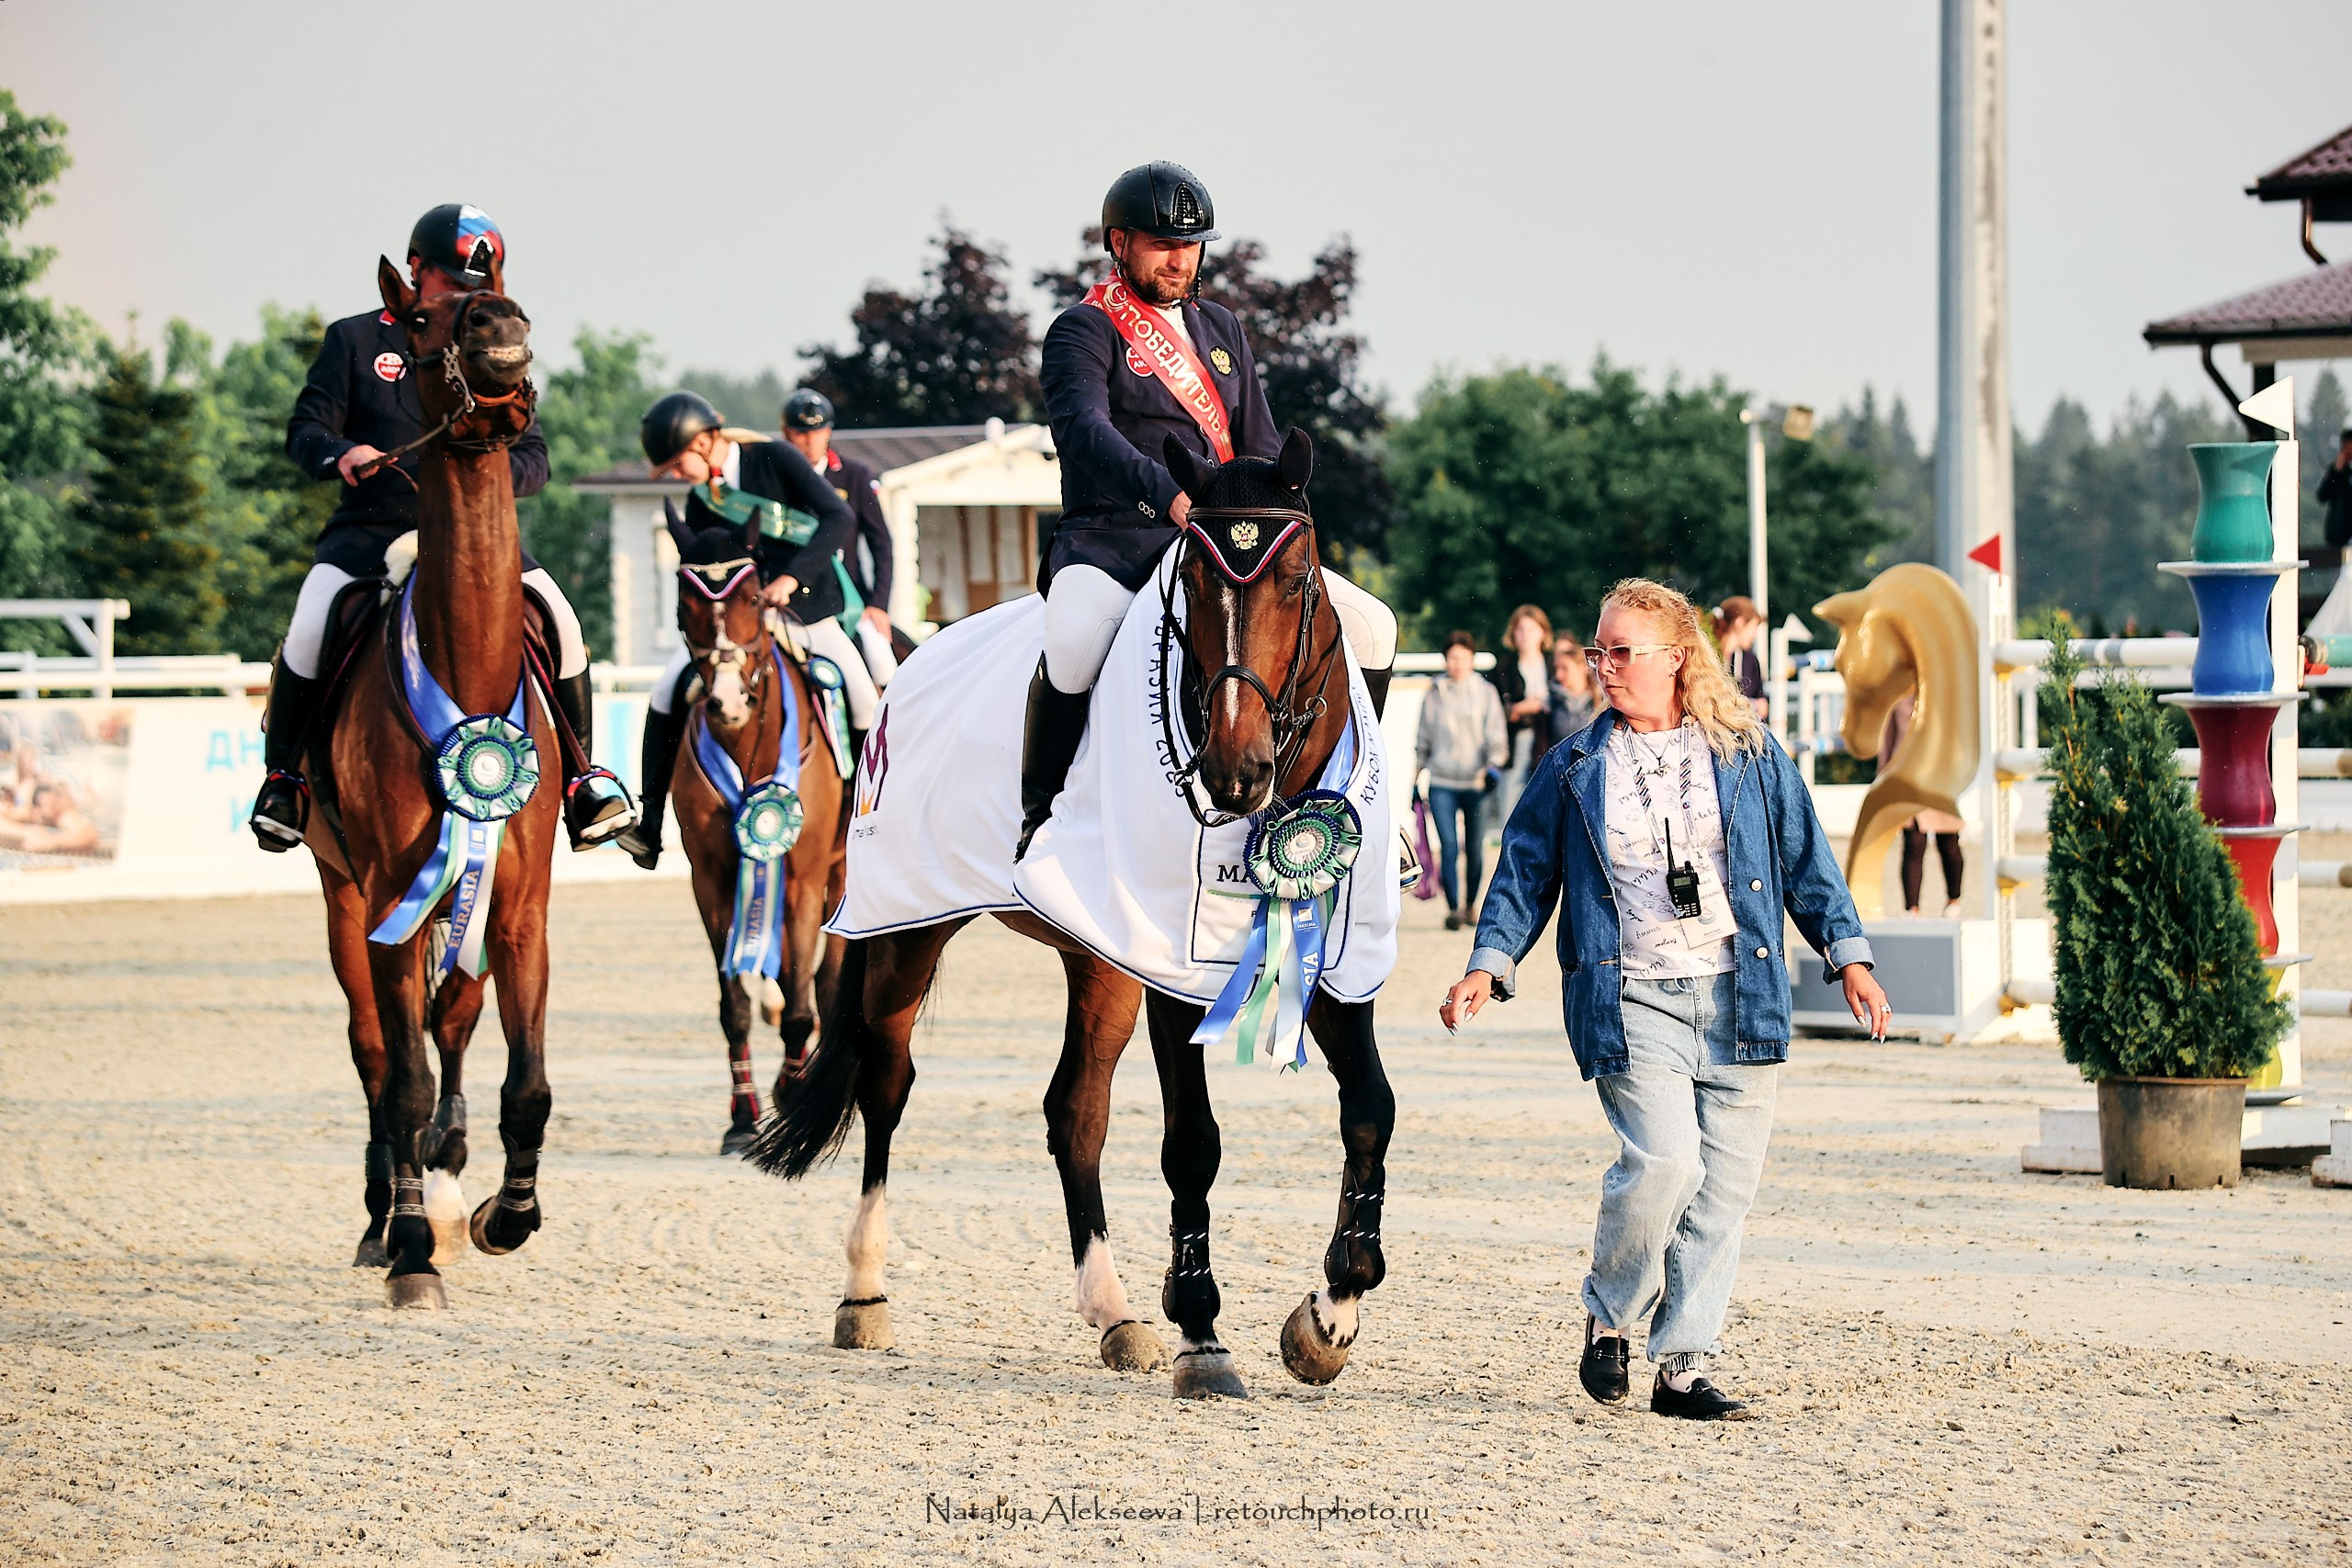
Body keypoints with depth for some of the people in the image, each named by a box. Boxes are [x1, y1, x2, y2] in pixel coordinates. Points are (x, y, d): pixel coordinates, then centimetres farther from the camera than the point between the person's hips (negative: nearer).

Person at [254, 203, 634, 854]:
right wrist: (341, 454, -21)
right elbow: (306, 430, 3)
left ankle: (580, 775, 0)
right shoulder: (356, 341, 8)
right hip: (372, 527, -2)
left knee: (559, 622, -18)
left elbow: (534, 458, 10)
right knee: (310, 629, -27)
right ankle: (283, 775, -6)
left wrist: (499, 470, -15)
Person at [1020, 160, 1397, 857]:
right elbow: (1084, 428, -21)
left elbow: (1260, 446, 20)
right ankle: (1039, 819, -21)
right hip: (1108, 541, -6)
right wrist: (1169, 495, -38)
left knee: (1369, 624, -6)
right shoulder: (1083, 331, -1)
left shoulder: (1221, 330, 21)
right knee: (1076, 642, -39)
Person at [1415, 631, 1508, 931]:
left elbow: (1496, 734, 1)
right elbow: (1423, 739, 17)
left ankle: (1471, 904, 23)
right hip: (1442, 782, 0)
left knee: (1475, 847, 5)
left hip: (1476, 782, 0)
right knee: (1448, 846, -12)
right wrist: (1416, 776, 16)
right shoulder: (1434, 695, 10)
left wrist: (1494, 763, -15)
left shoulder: (1486, 692, 6)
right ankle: (1453, 908, -12)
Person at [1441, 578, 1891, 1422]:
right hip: (1630, 998, -2)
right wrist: (1490, 965, -2)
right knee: (1664, 1161, -20)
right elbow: (1526, 871, 11)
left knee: (1723, 1185, -1)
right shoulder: (1574, 768, 8)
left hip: (1737, 996, 2)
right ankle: (1609, 1317, 4)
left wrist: (1848, 955, 6)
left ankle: (1682, 1367, 7)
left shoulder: (1749, 754, 8)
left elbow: (1806, 860, 12)